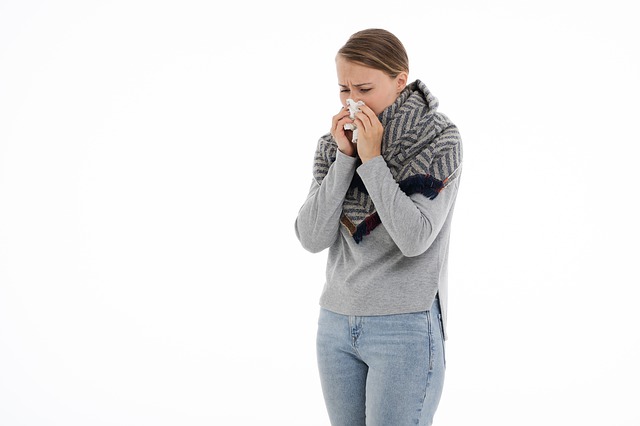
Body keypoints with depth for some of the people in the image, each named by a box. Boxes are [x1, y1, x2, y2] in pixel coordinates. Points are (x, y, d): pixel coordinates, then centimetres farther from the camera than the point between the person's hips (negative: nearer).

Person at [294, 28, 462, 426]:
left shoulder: (438, 139, -8)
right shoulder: (334, 143, 4)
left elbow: (415, 239, -19)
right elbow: (312, 238, -6)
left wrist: (371, 159, -16)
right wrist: (344, 157, -12)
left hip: (406, 328, -5)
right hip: (336, 321, 5)